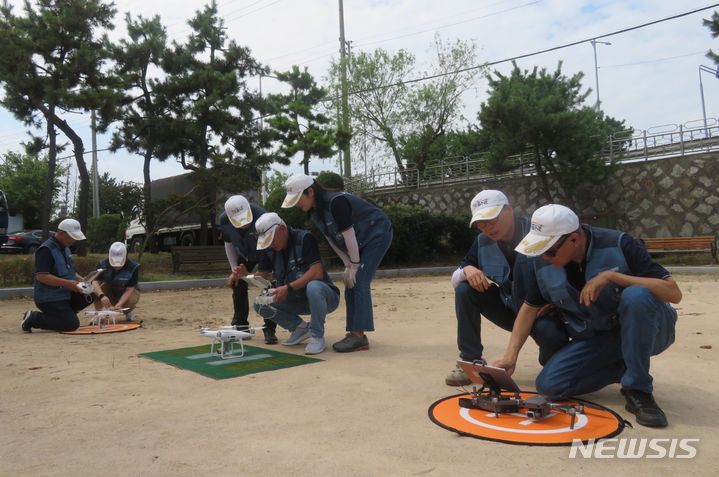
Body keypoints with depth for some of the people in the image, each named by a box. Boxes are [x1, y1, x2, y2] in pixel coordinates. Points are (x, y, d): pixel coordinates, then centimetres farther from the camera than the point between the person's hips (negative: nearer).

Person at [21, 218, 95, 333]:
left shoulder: (65, 248, 12)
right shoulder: (46, 250, -17)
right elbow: (41, 276, -25)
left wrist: (80, 280, 2)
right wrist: (67, 283, -27)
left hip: (65, 294, 9)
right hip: (49, 298, -9)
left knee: (90, 295, -5)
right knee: (72, 324, -16)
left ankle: (61, 314, 7)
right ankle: (33, 318, -1)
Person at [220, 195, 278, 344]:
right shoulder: (224, 220, -27)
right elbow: (229, 243, -7)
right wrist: (234, 268, -12)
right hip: (244, 254, 4)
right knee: (237, 284, 2)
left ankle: (269, 329, -7)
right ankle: (240, 326, 19)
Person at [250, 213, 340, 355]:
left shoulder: (304, 239, -19)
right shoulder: (271, 249, 1)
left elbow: (317, 273, -28)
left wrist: (289, 287, -33)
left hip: (324, 296, -6)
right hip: (297, 300, 6)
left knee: (313, 287, -39)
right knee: (260, 304, -8)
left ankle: (317, 336, -18)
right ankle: (300, 327, 6)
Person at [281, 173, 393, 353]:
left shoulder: (336, 202, -30)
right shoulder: (314, 211, -3)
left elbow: (349, 236, -26)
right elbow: (332, 240, 2)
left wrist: (354, 265, -17)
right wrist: (348, 265, -1)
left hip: (377, 235, -9)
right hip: (360, 243, 9)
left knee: (359, 282, -16)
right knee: (350, 285, 4)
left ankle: (359, 335, -14)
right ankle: (354, 333, 10)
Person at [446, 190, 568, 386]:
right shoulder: (482, 242, -3)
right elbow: (455, 279, 0)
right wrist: (467, 270, -23)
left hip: (544, 311, -4)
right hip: (510, 309, 5)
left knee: (549, 332, -37)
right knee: (465, 290, -15)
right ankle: (470, 361, -5)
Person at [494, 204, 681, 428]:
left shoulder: (619, 245, -22)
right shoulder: (543, 264, -10)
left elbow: (674, 293, -25)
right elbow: (530, 307, 2)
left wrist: (610, 276, -35)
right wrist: (511, 355, -8)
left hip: (647, 331, -4)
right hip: (595, 340, 4)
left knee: (637, 295, -36)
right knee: (549, 384, -14)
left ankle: (639, 390, -19)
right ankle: (627, 369, 5)